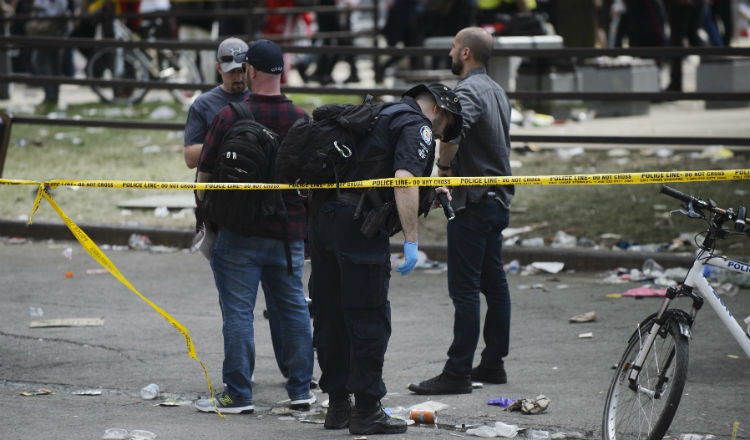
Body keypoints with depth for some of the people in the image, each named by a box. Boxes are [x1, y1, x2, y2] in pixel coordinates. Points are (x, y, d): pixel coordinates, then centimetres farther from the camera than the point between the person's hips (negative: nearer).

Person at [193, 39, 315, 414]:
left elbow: (205, 170, -3)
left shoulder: (231, 116, -10)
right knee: (293, 309, 12)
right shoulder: (301, 119, 2)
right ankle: (300, 390, 16)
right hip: (289, 232, 4)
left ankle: (238, 394, -1)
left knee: (238, 312, -1)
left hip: (240, 231, -4)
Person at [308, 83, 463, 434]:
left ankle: (338, 405, 20)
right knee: (369, 317, -2)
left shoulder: (384, 115, 26)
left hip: (322, 215, 9)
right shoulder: (418, 128, -2)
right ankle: (366, 411, 0)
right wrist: (412, 240, -19)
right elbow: (404, 180, -17)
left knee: (330, 315, 13)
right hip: (356, 222, -9)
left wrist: (432, 189, 36)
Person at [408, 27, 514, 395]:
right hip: (498, 198, 10)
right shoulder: (497, 90, 15)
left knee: (464, 289, -9)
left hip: (473, 202, -10)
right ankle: (493, 363, 18)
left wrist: (444, 165, -19)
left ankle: (457, 372, -9)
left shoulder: (468, 91, -16)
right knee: (494, 283, 13)